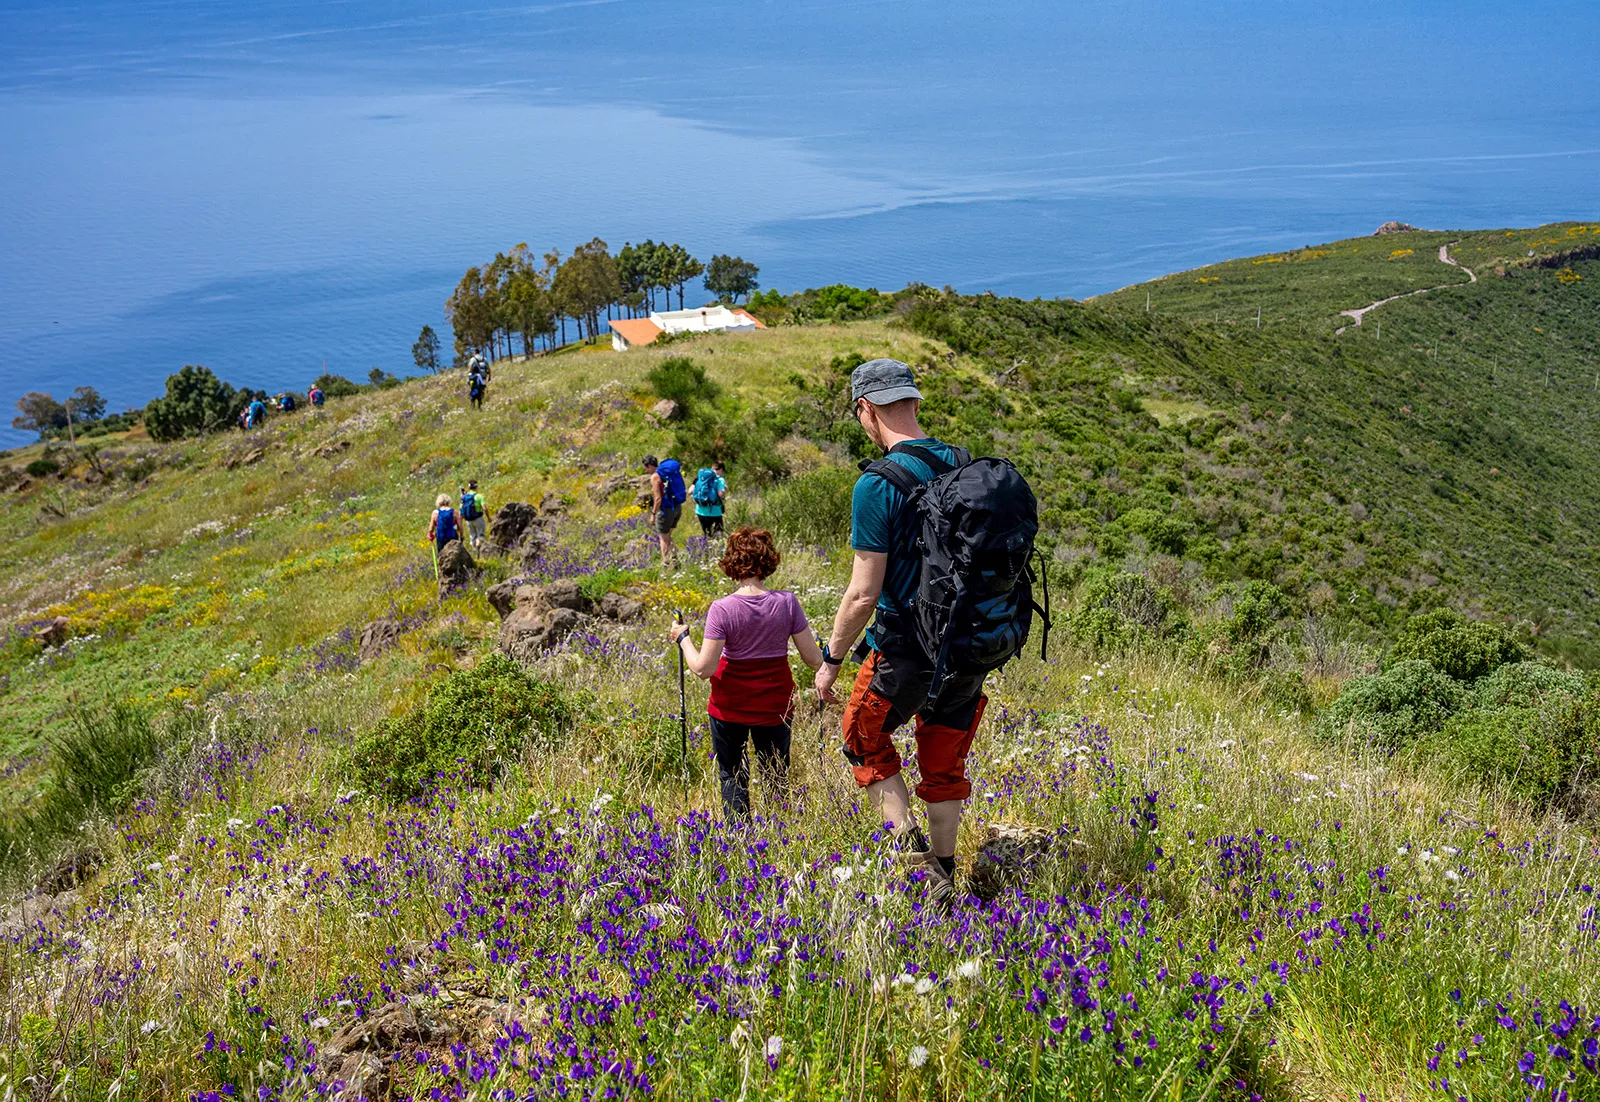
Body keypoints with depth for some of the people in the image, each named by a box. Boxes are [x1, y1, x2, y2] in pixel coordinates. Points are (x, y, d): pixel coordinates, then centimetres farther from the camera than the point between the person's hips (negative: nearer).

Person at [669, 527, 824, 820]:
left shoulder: (722, 609, -19)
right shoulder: (787, 602, -13)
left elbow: (703, 669, -19)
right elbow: (813, 659, -8)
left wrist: (683, 639, -3)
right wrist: (827, 655, 15)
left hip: (730, 707, -2)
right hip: (775, 705, 2)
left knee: (732, 777, 16)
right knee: (776, 777, 19)